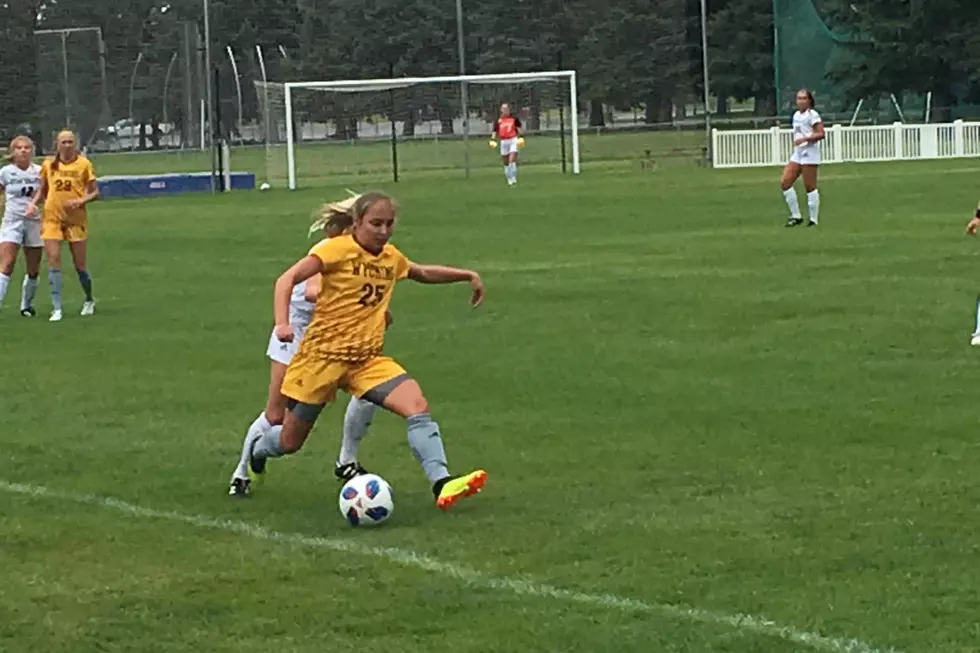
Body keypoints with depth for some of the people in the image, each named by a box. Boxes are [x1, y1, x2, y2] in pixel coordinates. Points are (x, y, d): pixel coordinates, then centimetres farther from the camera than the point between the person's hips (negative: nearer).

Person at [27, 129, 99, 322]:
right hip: (52, 217, 1)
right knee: (53, 259, -11)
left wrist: (82, 200, -18)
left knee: (79, 264, 4)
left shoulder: (84, 164, -2)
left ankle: (89, 300, 30)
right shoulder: (48, 165, 5)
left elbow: (95, 192, 0)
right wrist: (33, 203, -2)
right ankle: (57, 309, -7)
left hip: (75, 218, -1)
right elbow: (42, 190, 16)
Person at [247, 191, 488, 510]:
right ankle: (256, 453, 45)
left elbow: (423, 273, 31)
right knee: (289, 442, 9)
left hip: (367, 359, 5)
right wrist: (282, 323, -35)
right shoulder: (336, 249, -11)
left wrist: (468, 275, 25)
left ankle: (441, 484, -29)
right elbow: (287, 279, -20)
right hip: (322, 355, -4)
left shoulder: (391, 257, 8)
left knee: (417, 407, -22)